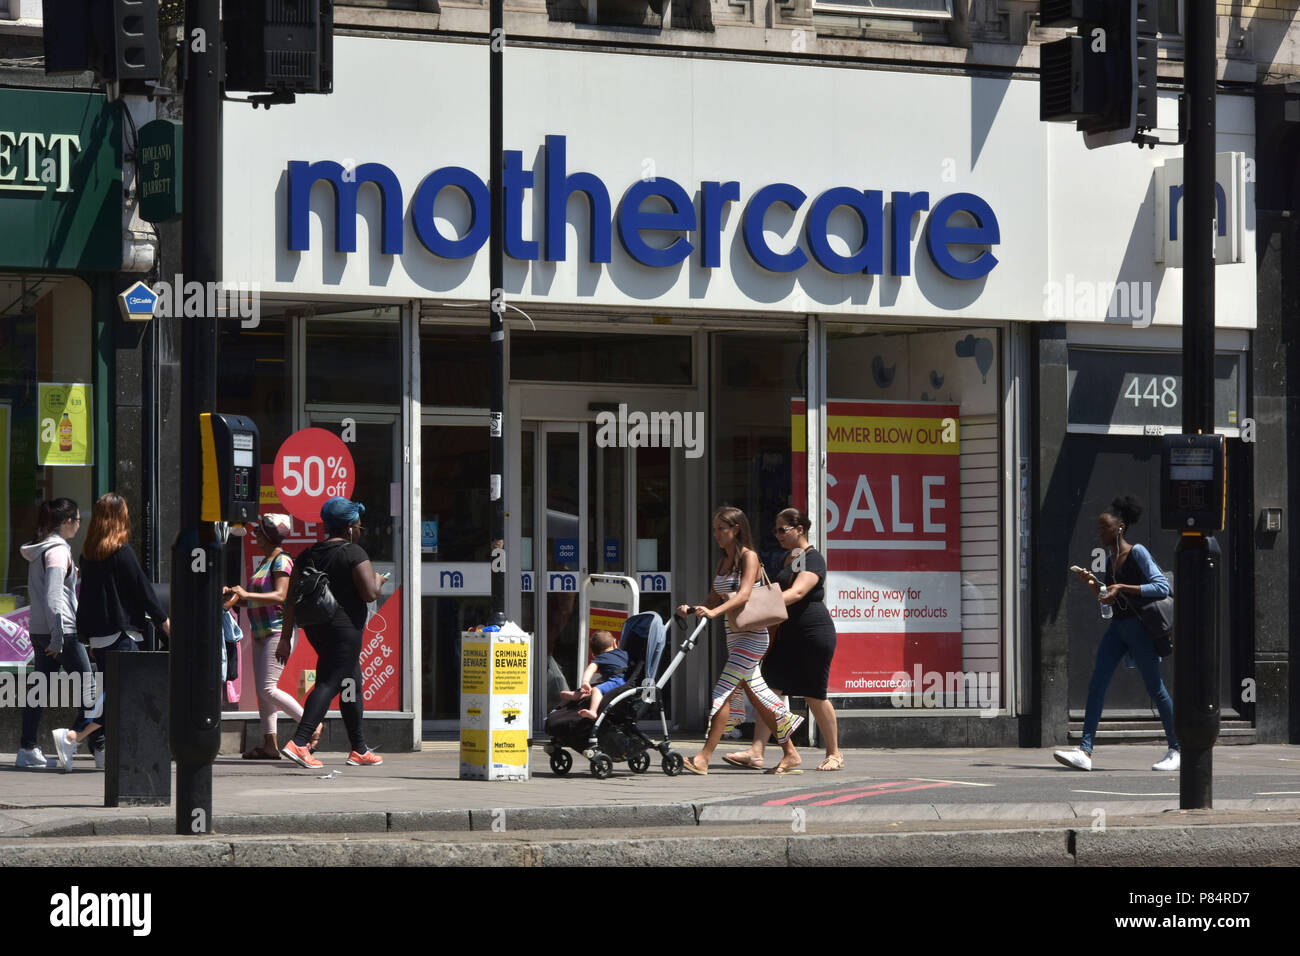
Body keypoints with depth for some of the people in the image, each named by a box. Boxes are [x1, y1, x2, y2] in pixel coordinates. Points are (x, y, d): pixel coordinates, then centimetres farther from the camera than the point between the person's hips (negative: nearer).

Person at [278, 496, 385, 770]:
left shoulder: (308, 555, 11)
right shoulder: (354, 553, -10)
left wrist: (285, 638, 9)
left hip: (316, 629, 8)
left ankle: (359, 749, 23)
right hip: (345, 627, -8)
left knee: (352, 684, 18)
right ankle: (299, 743, -25)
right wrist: (378, 580, 6)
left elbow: (291, 599, 8)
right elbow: (369, 593, -17)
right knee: (330, 683, -12)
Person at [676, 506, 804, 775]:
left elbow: (743, 595, -24)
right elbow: (715, 600, 13)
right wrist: (691, 610, -6)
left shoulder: (748, 557, -10)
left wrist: (714, 612, -37)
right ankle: (791, 755, 16)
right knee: (757, 694, 10)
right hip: (734, 634, 9)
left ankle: (703, 758, -17)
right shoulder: (722, 562, 14)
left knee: (723, 691, -14)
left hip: (752, 634, -9)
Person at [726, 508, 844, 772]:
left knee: (815, 696, -1)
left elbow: (797, 592, -27)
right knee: (769, 689, -4)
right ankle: (756, 753, -9)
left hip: (815, 631, -9)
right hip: (788, 633, 9)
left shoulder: (813, 559, -11)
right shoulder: (788, 558, 17)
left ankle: (834, 753, 14)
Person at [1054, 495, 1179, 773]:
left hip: (1139, 627, -7)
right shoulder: (1110, 558, 12)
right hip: (1118, 627, 7)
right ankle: (1085, 752, -14)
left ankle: (1175, 750, 15)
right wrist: (1092, 584, 5)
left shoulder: (1137, 553, -10)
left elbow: (1162, 587, -17)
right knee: (1096, 684, -7)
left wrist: (1122, 588, -22)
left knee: (1154, 687, 1)